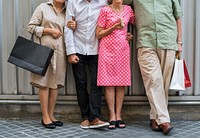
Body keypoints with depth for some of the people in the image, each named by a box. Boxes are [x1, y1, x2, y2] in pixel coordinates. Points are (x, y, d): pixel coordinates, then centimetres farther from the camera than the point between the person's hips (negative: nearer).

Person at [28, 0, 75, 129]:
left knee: (55, 83, 6)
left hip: (60, 51, 4)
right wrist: (50, 30, -10)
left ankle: (51, 115, 15)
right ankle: (45, 117, 4)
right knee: (44, 83, -3)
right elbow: (31, 27, -1)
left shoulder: (66, 12, 14)